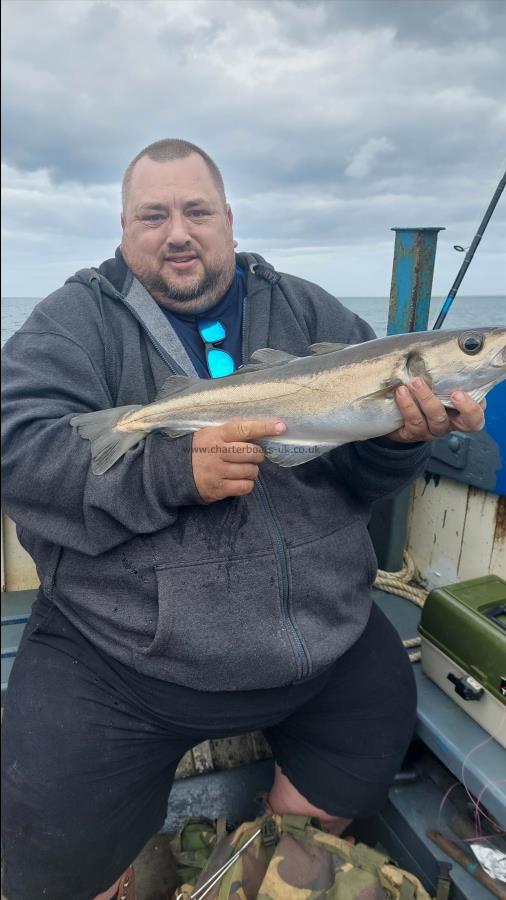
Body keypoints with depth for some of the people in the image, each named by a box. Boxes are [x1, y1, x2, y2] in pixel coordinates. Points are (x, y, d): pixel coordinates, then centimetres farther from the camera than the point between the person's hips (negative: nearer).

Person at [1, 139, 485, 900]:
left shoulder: (306, 312, 7)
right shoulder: (78, 318, -1)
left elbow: (361, 476, 3)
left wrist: (400, 438, -20)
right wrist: (171, 472, -28)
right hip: (117, 663, -2)